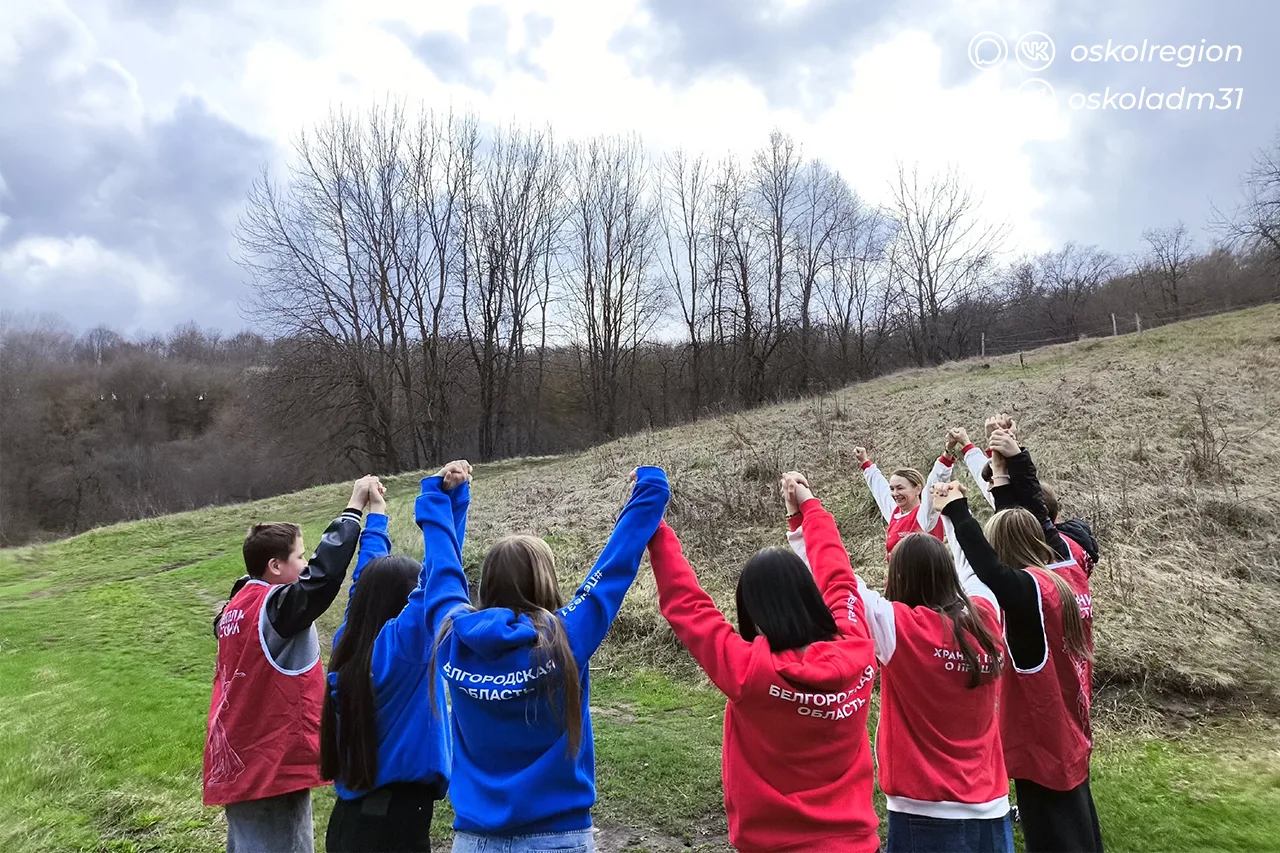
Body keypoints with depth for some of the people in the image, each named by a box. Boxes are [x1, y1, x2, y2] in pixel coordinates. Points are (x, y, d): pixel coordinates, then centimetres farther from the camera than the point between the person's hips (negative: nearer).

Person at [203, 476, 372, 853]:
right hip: (273, 764, -9)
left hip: (238, 760, 9)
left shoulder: (236, 607, 5)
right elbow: (325, 572, -29)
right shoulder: (275, 607, -20)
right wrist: (355, 507, -24)